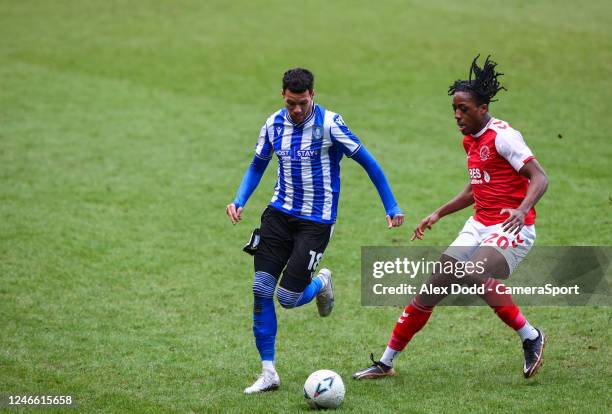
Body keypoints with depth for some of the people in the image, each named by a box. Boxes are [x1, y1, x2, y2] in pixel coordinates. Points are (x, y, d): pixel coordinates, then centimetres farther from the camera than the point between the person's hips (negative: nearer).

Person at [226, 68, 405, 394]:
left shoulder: (329, 124, -13)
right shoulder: (274, 124, 1)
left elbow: (367, 162, -7)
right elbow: (257, 166, 16)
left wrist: (391, 207, -6)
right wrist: (239, 202, 1)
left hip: (317, 221, -4)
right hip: (280, 214, 4)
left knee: (288, 298, -11)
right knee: (261, 290, -8)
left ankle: (321, 283, 26)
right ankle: (268, 373, 1)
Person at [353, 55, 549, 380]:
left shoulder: (503, 136, -13)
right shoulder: (470, 140, 13)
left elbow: (540, 178, -19)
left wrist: (522, 209, -36)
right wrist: (438, 214, 24)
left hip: (512, 229, -8)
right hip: (479, 225, 8)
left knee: (475, 274, -34)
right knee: (433, 287, 1)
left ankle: (531, 337, -15)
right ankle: (385, 363, 9)